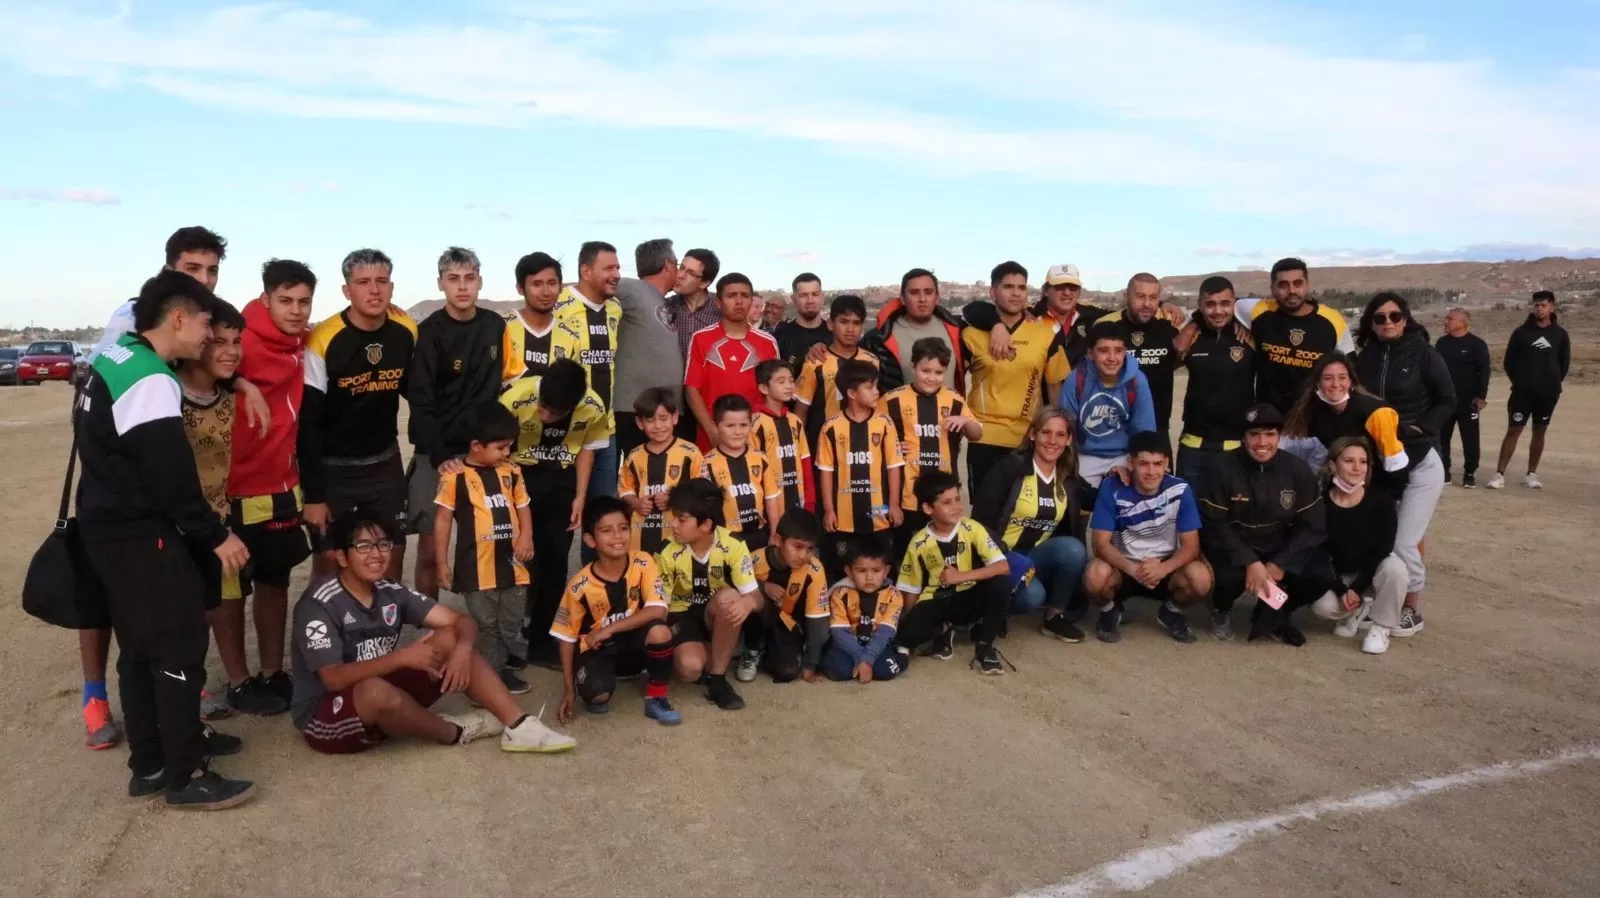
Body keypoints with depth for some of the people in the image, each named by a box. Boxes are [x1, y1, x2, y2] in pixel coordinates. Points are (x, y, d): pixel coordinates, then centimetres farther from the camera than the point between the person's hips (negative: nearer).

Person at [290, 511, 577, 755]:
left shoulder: (391, 593, 0)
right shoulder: (319, 604, -18)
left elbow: (462, 621, -3)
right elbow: (334, 678, -28)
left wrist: (462, 649, -25)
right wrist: (403, 657, -32)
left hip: (386, 698, 7)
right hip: (324, 718, -6)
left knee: (450, 638, -9)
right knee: (376, 691, -40)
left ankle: (518, 727, -17)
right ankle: (454, 731, -10)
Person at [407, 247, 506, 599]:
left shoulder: (496, 326, 4)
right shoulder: (429, 333, -9)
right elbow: (421, 403, -12)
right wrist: (439, 458, -21)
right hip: (437, 453, -3)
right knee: (430, 547, 0)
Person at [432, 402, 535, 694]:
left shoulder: (511, 472, 6)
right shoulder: (455, 476, -10)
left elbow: (523, 507, 14)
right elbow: (442, 519, -7)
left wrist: (526, 536, -6)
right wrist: (442, 563, -6)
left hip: (512, 564, 5)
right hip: (477, 568, -5)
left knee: (511, 625, 15)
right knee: (486, 627, 7)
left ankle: (503, 671, 29)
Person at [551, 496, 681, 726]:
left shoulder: (643, 563, -16)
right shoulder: (580, 586, -16)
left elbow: (658, 611, -25)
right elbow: (566, 636, -6)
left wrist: (610, 629, -28)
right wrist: (569, 689, -9)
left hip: (634, 645, 1)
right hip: (599, 649, -1)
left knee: (659, 631, -33)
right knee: (597, 694, -32)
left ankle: (656, 698, -9)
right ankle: (597, 690, 9)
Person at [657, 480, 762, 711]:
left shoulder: (733, 548, -21)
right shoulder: (669, 555, -18)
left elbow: (755, 596, -22)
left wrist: (748, 603, -46)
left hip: (718, 617, 1)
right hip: (683, 615, 0)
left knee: (728, 597, -36)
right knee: (690, 667, -32)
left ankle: (717, 679, -19)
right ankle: (711, 655, 8)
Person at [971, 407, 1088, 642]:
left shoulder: (1068, 478, 7)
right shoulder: (1010, 467, -10)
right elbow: (981, 519, -12)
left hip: (1038, 558, 5)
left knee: (1074, 549, -26)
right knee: (1032, 596, -32)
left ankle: (1056, 616, -7)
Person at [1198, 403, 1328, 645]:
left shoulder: (1298, 470, -6)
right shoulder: (1224, 468, -14)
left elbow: (1311, 527, -4)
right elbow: (1214, 525, -14)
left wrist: (1279, 564, -18)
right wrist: (1250, 562, -27)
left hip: (1279, 550, 3)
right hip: (1234, 548, -3)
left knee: (1318, 576, -23)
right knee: (1229, 577, -35)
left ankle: (1271, 616, 9)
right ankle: (1220, 612, 6)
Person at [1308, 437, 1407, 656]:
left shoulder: (1381, 500, -18)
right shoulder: (1321, 504, -17)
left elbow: (1383, 549, -17)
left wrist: (1357, 588, -20)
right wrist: (1341, 590, -20)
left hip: (1373, 572, 0)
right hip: (1338, 575, 1)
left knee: (1395, 568, -35)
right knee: (1322, 606, -28)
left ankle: (1381, 626, -9)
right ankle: (1361, 610, 10)